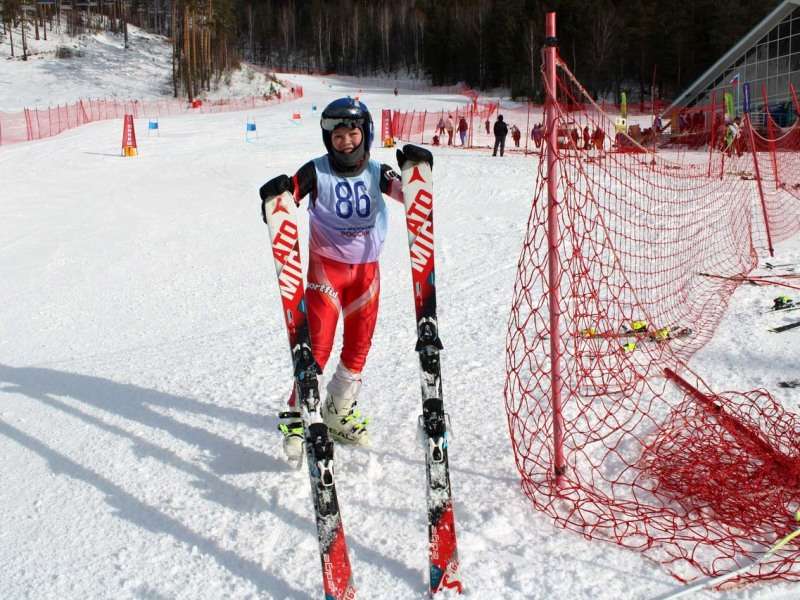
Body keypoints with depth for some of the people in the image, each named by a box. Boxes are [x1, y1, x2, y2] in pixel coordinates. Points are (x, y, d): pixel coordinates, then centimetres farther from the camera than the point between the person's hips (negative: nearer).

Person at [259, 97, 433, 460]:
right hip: (326, 266, -4)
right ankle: (296, 416, 5)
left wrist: (417, 170, -27)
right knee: (318, 345, -9)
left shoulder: (376, 172, 1)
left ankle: (338, 412, 30)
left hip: (366, 268, 4)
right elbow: (288, 198, -15)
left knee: (359, 345, 10)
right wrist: (275, 193, -37)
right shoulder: (317, 171, -7)